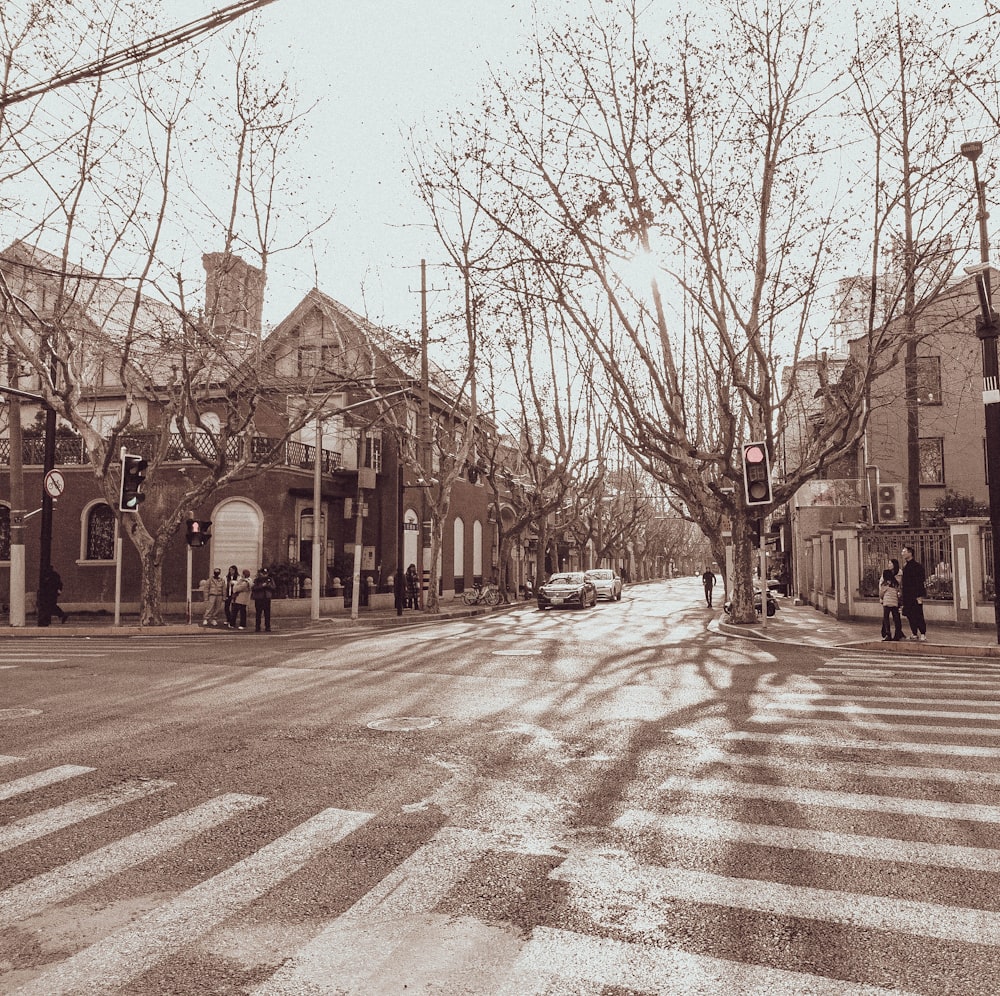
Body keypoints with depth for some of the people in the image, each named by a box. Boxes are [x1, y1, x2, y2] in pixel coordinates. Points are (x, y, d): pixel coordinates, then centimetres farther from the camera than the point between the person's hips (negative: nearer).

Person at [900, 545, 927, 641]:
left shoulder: (917, 565, -10)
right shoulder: (905, 566, 15)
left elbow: (920, 581, -15)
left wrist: (919, 596, -19)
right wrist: (902, 593, 14)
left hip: (915, 595, -8)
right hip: (907, 596, 8)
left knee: (918, 615, -8)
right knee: (910, 615, 10)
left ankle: (923, 635, -5)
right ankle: (915, 634, 17)